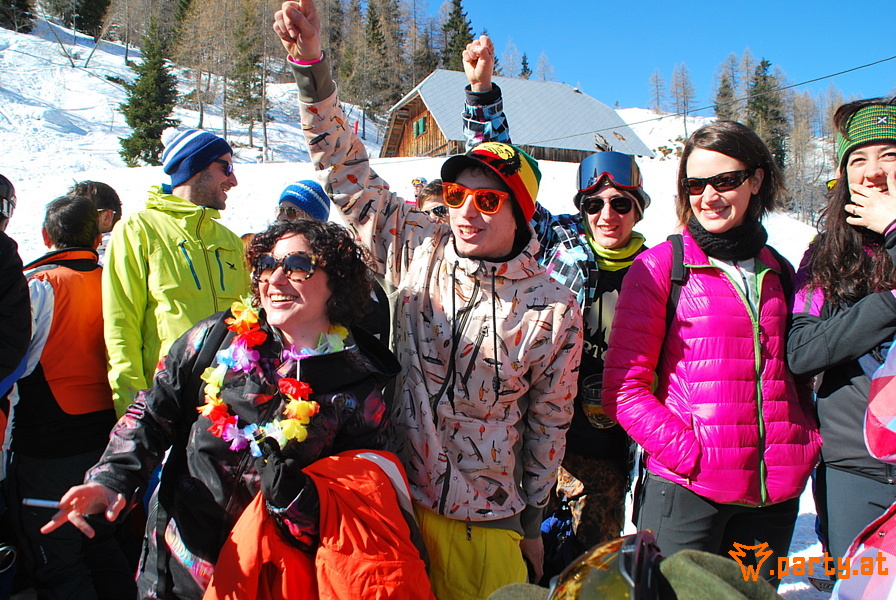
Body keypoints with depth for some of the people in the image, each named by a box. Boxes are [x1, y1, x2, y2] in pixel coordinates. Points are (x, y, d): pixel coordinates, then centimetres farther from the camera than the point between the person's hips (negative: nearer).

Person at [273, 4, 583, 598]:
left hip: (489, 524, -1)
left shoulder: (553, 311, -10)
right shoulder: (419, 252, -7)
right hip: (397, 498, 2)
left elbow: (549, 423, 0)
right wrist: (312, 67, -15)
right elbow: (351, 177, -7)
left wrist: (533, 521, 8)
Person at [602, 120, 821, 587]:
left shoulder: (780, 273, 11)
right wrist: (689, 453, -17)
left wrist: (807, 443, 5)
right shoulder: (659, 267, -4)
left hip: (774, 495, 5)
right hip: (685, 489, -5)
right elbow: (624, 389, -8)